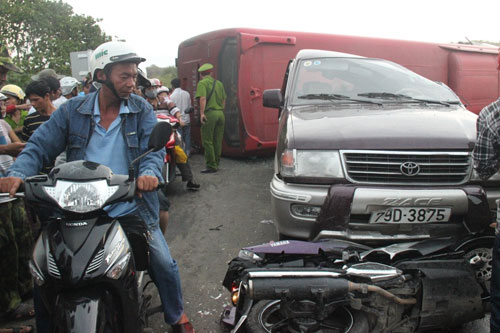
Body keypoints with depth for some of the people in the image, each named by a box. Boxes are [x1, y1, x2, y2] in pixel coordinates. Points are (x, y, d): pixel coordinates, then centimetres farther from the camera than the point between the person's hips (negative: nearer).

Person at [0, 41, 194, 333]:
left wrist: (148, 172, -34)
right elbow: (39, 147, -2)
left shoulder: (142, 110, 1)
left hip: (131, 209, 0)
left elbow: (155, 148, -11)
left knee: (164, 264, 1)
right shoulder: (72, 110, 1)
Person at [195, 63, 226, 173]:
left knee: (207, 141, -1)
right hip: (220, 113, 6)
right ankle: (216, 164, 17)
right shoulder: (219, 83, 16)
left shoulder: (202, 83, -2)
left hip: (210, 113, -6)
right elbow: (224, 100, 17)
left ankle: (211, 166, -2)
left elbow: (203, 98, -16)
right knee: (217, 141, 11)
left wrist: (202, 113, -19)